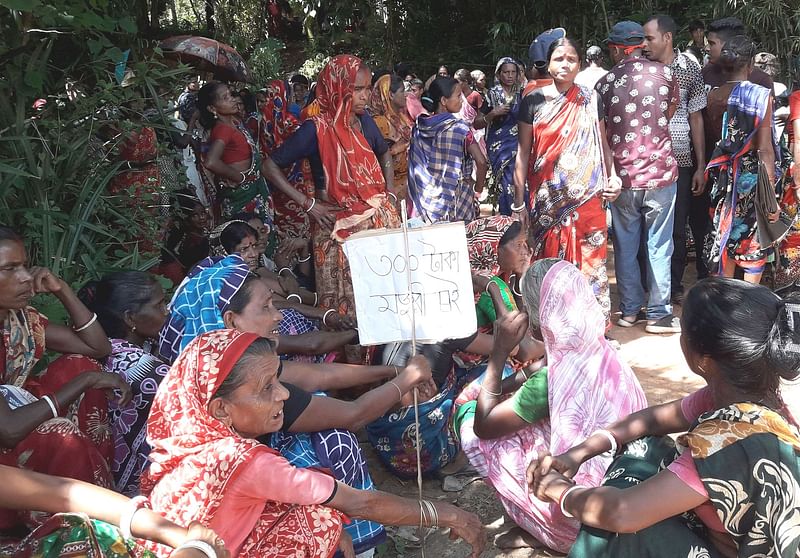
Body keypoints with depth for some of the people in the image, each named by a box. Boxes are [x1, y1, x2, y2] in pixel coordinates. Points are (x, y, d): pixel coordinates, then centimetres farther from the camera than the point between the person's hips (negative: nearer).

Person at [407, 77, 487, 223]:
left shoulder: (419, 127, 1)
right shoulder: (459, 128, -12)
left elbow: (414, 165, 5)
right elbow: (481, 162, -18)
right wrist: (478, 189, -4)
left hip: (426, 200, 5)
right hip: (457, 198, -5)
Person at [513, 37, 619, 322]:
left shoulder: (591, 100, 7)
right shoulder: (534, 101, 3)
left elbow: (603, 142, 13)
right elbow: (523, 151, 4)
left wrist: (612, 176, -5)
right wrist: (519, 200, 1)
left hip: (586, 197, 1)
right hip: (546, 199, -1)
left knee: (590, 259, 0)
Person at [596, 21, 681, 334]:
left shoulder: (605, 83, -3)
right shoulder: (663, 72, -2)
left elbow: (601, 134, 4)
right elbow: (672, 109, 13)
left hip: (623, 176, 1)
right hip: (660, 172, -1)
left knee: (625, 245, 12)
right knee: (658, 245, 6)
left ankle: (630, 310, 20)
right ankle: (658, 314, 10)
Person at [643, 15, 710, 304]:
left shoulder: (690, 70, 0)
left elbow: (696, 119, 3)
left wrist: (700, 166, -1)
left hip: (680, 161, -1)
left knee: (677, 227, 5)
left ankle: (674, 286, 20)